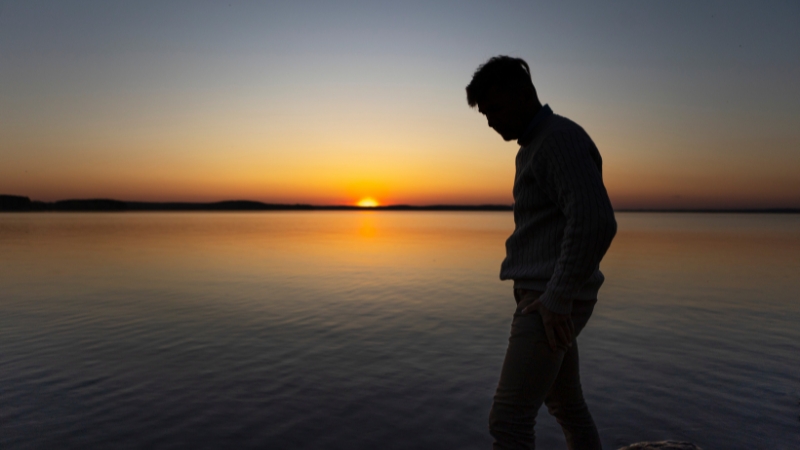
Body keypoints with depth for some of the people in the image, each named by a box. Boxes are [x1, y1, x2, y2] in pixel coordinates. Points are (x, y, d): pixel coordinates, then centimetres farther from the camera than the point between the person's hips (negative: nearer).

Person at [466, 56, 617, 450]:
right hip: (542, 297, 11)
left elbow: (595, 222, -26)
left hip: (553, 302, -10)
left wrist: (557, 299, -24)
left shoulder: (562, 137, -13)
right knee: (565, 405, 21)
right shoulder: (536, 146, 18)